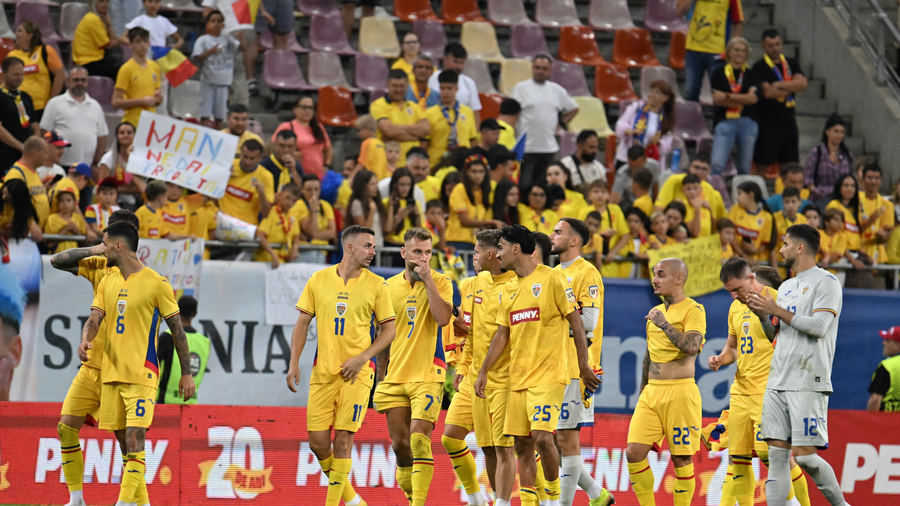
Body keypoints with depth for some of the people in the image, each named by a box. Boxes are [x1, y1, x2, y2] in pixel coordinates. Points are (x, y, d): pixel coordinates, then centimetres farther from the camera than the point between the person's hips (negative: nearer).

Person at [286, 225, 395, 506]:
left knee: (343, 440, -9)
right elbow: (302, 324, 10)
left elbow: (389, 329, 4)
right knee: (317, 442, 0)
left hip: (356, 373, -2)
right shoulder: (319, 280, 5)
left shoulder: (376, 285, 1)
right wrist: (294, 364, 0)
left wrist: (361, 358, -9)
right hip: (323, 372, 2)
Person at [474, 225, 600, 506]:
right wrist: (483, 372, 11)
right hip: (518, 378, 7)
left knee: (542, 437, -17)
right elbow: (502, 335, 18)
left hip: (548, 375, -7)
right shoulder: (510, 290, 15)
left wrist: (584, 367, -7)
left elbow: (576, 323, -4)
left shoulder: (552, 279, -5)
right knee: (522, 444, 4)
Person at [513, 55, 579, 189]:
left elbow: (573, 109, 24)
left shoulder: (557, 90, 11)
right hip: (526, 147, -4)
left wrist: (561, 124, 11)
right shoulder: (521, 88, 0)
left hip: (549, 148, 4)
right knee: (524, 185, -9)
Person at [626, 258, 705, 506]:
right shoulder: (656, 312, 17)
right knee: (634, 452, -4)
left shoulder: (693, 310, -6)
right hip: (651, 392, 7)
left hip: (680, 393, -7)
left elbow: (692, 346, -23)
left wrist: (663, 323, -18)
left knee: (681, 458, -2)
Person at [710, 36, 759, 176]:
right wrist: (743, 100, -8)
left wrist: (728, 96, -9)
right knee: (717, 165, -15)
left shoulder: (751, 75, 11)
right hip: (725, 121, -2)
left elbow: (753, 97, -5)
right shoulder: (719, 74, 6)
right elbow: (717, 99, -5)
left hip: (747, 122, 2)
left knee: (744, 168, 5)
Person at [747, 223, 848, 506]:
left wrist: (777, 310, -11)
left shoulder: (825, 282, -4)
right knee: (777, 453, 0)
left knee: (805, 456, -11)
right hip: (778, 382, 8)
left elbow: (819, 327, -16)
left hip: (808, 384, -8)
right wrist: (761, 313, 6)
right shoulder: (786, 287, 21)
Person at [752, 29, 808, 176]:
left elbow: (802, 83, -4)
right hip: (767, 121, -5)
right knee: (763, 163, -4)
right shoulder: (759, 67, -6)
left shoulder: (790, 64, 11)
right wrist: (791, 87, -4)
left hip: (788, 119, 5)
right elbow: (767, 92, -17)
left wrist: (780, 85, -13)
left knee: (789, 162, 8)